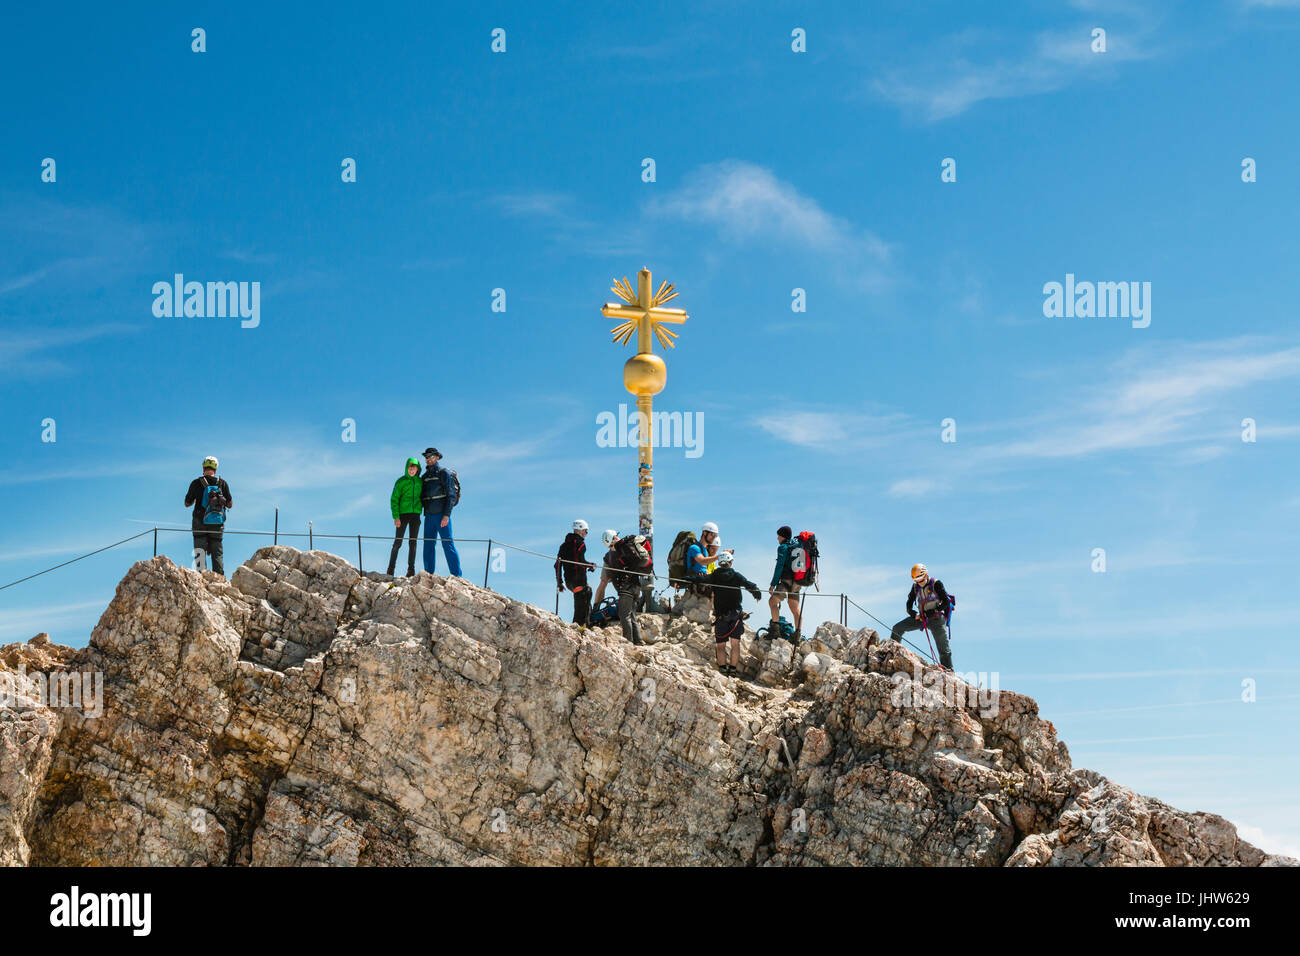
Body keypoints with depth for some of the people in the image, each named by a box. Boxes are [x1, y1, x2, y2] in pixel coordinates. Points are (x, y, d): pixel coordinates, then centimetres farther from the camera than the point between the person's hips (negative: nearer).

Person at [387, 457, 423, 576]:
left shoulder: (420, 482, 8)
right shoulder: (400, 482, -2)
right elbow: (394, 499, -4)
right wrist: (396, 516, -13)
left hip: (415, 515, 3)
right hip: (403, 514, -3)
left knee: (413, 543, 3)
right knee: (397, 542, -4)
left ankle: (411, 569, 5)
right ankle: (391, 568, 1)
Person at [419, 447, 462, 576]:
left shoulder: (444, 473, -1)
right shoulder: (425, 477, 20)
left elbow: (450, 495, -8)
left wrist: (446, 515, -17)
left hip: (442, 515, -7)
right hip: (429, 516, 7)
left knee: (448, 545, -9)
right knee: (428, 545, 4)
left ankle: (456, 574, -10)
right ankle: (429, 573, 7)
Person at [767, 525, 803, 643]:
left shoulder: (783, 547, -6)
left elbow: (780, 566, -13)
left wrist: (773, 584, -12)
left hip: (787, 580, -9)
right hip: (796, 582, 9)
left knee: (772, 601, -11)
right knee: (795, 609, 7)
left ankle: (775, 627, -22)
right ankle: (797, 636, 5)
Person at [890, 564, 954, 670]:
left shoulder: (936, 584, -12)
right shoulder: (915, 586, 4)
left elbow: (946, 602, -12)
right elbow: (909, 602, 9)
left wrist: (933, 612, -20)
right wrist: (912, 613, -11)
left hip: (936, 619, -5)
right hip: (921, 618, 5)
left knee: (943, 649, -6)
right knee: (897, 628, -2)